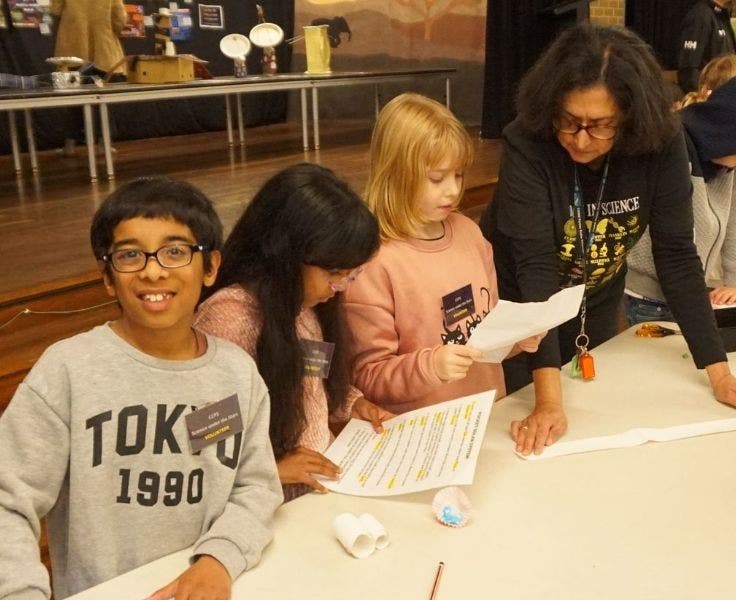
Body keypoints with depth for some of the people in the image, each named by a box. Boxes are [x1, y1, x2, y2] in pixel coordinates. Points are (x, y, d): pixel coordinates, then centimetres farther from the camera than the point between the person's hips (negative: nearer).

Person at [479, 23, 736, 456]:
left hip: (597, 299, 3)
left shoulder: (661, 142, -22)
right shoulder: (527, 143, -31)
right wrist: (548, 400, -41)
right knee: (516, 407, 12)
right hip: (516, 299, -3)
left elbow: (676, 254, -18)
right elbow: (534, 263, -36)